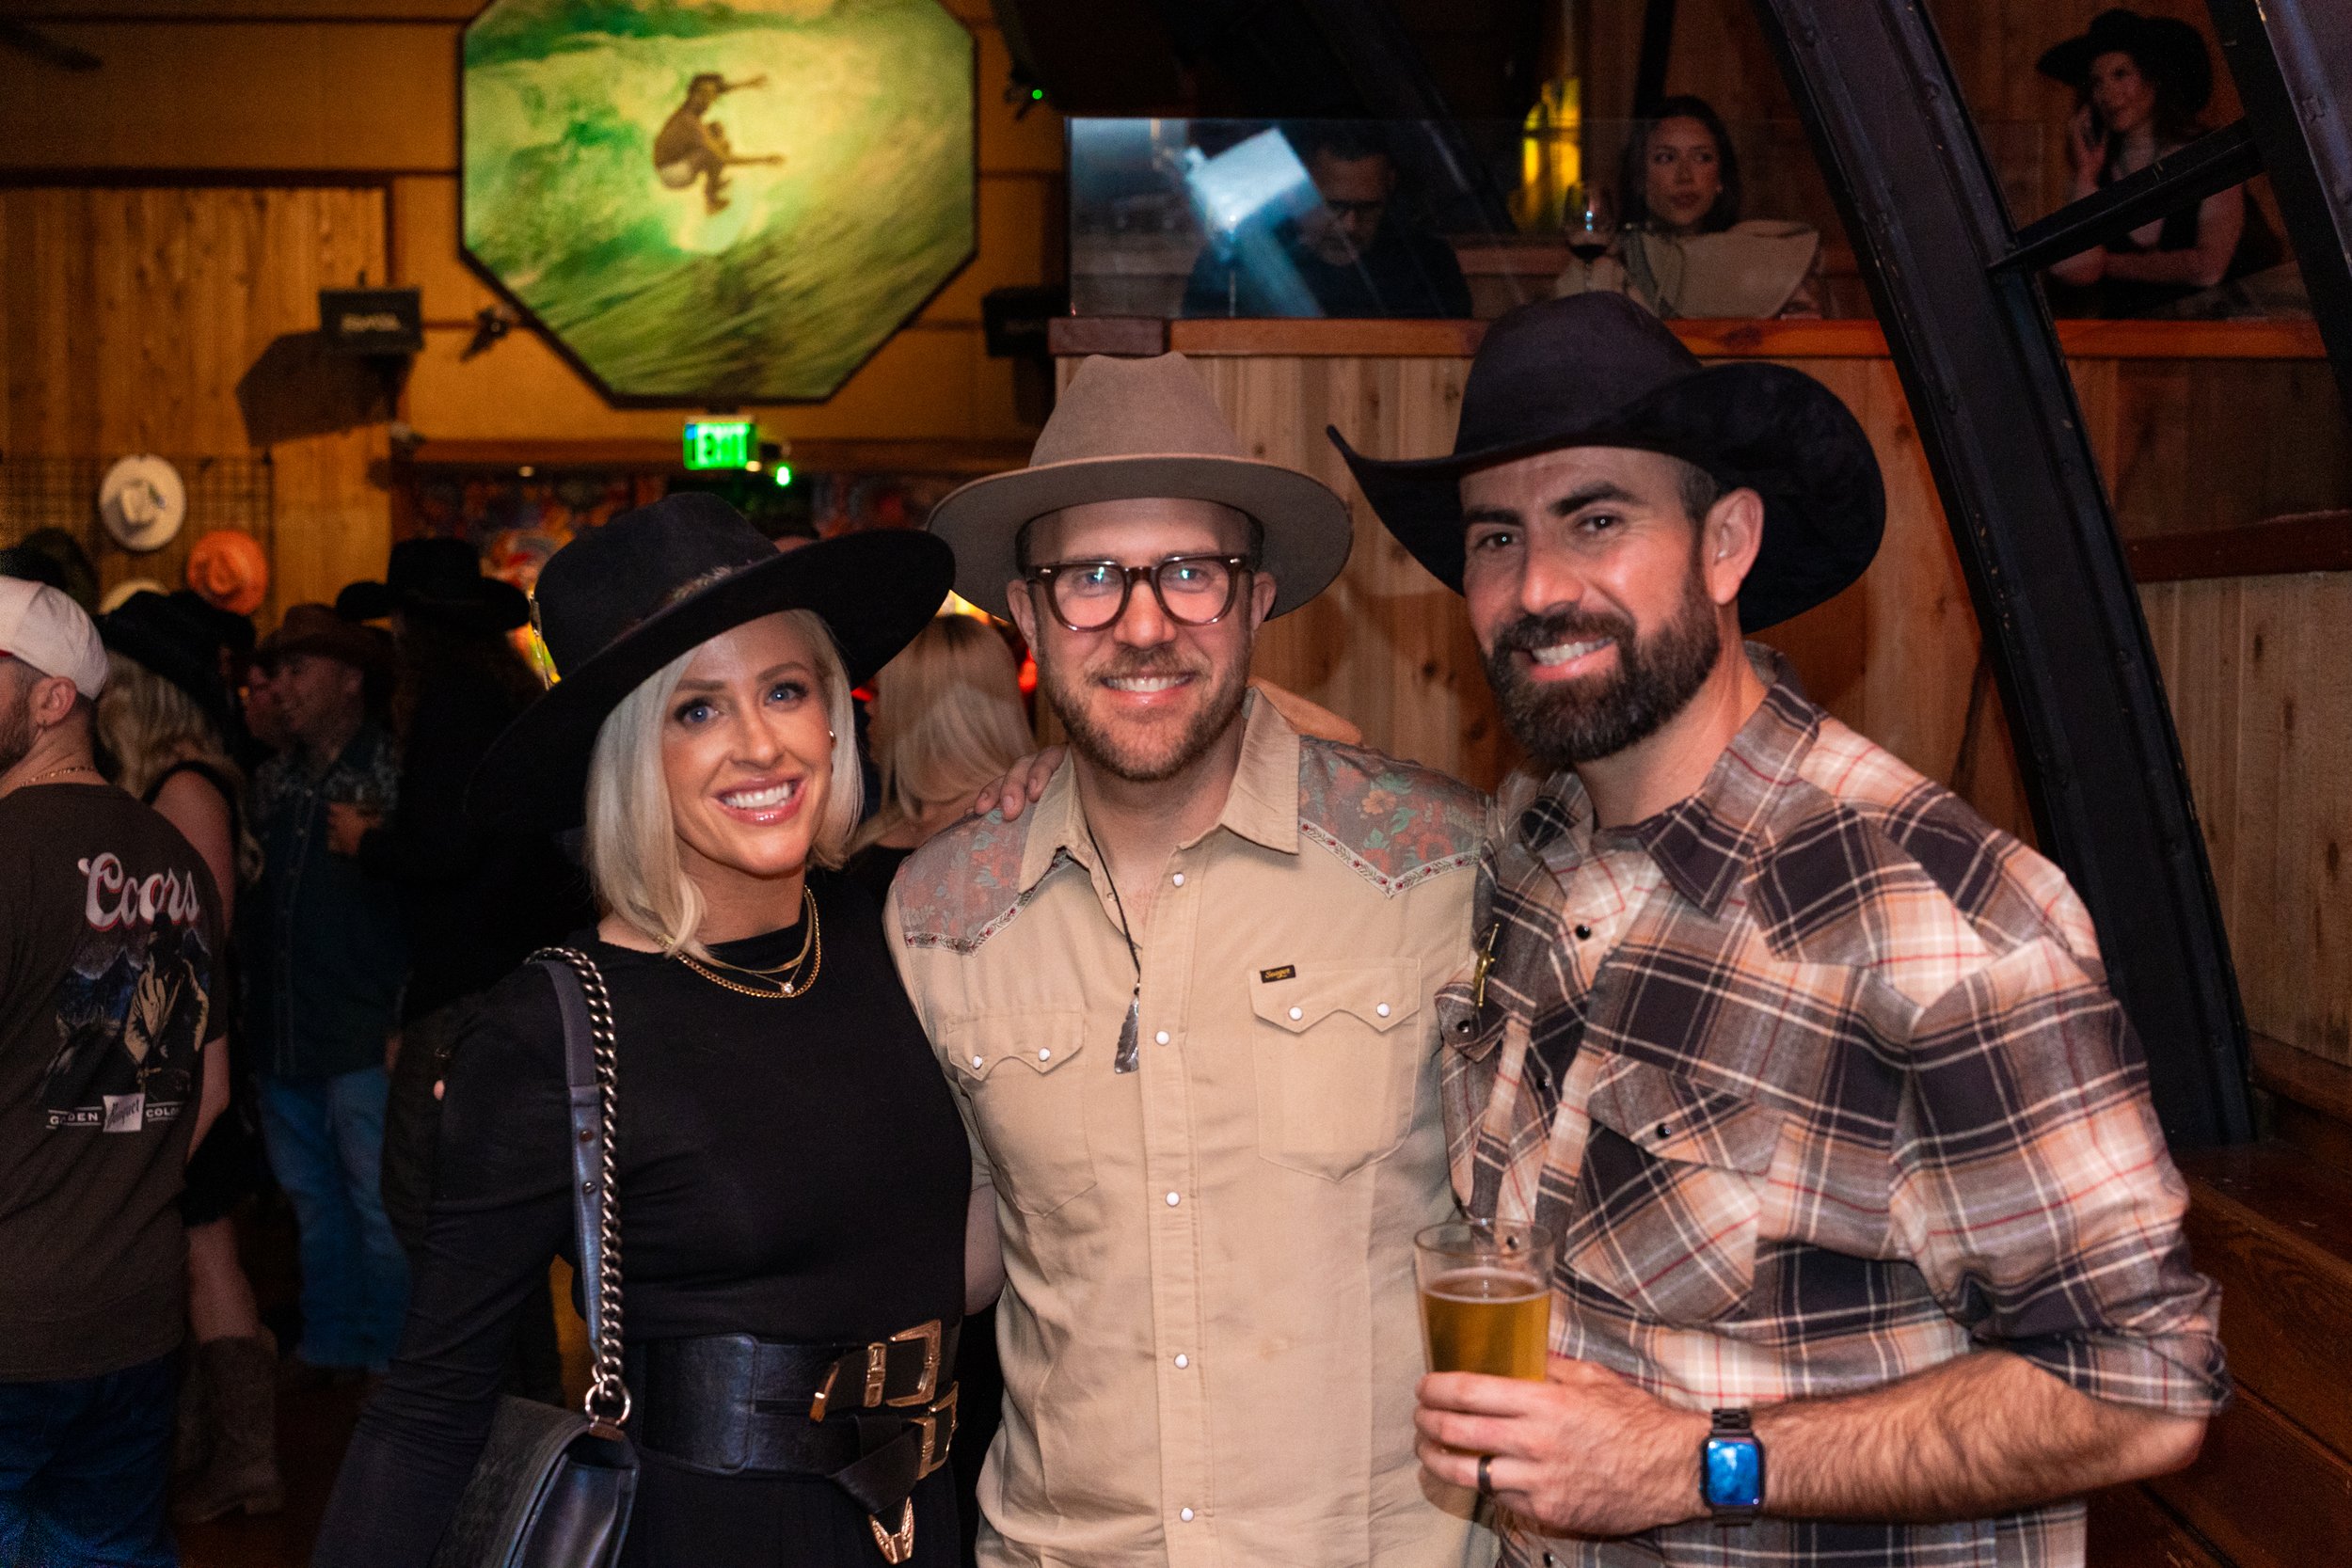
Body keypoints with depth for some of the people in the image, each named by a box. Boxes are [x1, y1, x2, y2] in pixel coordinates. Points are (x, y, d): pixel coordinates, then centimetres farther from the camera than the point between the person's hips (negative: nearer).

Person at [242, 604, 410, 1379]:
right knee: (311, 1200, 13)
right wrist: (247, 1012, 14)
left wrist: (407, 1024, -13)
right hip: (281, 1038, 7)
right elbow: (248, 900, 21)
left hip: (363, 1040, -7)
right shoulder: (272, 781, 15)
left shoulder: (390, 773, -5)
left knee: (377, 1204, -3)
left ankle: (385, 1353, 8)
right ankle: (327, 1344, 24)